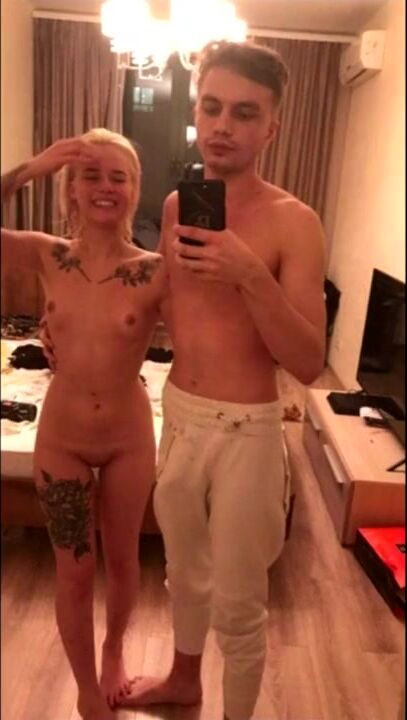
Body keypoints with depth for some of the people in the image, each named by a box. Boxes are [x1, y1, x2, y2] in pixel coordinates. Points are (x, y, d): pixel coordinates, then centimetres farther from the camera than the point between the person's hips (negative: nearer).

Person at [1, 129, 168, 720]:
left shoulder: (157, 272, -14)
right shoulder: (47, 257, -8)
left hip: (129, 439, -1)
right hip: (61, 439, 1)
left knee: (122, 559, 20)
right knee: (75, 572, 14)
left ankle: (114, 651, 52)